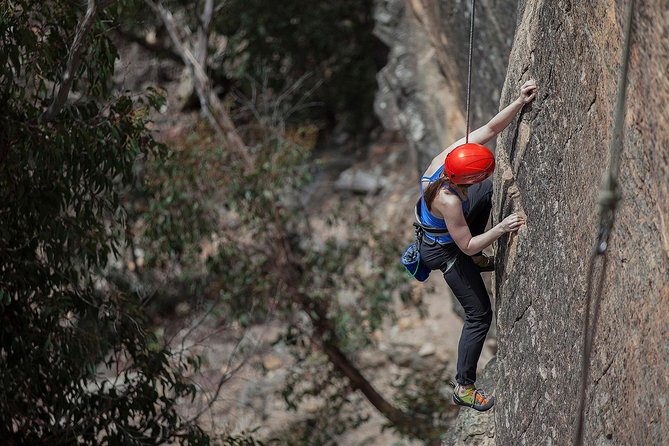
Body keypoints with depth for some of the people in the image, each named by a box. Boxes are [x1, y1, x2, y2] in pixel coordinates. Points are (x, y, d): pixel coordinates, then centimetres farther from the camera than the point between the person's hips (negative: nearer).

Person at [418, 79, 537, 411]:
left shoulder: (449, 155, -28)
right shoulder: (448, 201, -44)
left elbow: (491, 128, -19)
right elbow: (467, 246, -30)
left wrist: (520, 102, -30)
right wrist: (501, 229, -33)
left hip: (437, 229, 8)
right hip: (444, 252, -8)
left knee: (488, 192, 25)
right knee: (480, 314, 4)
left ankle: (478, 260, 42)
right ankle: (464, 388, 16)